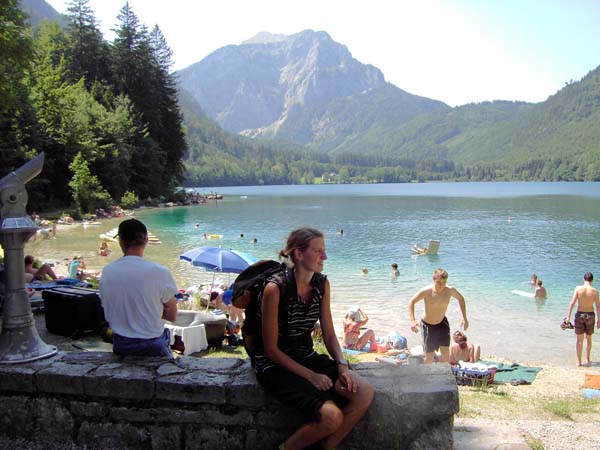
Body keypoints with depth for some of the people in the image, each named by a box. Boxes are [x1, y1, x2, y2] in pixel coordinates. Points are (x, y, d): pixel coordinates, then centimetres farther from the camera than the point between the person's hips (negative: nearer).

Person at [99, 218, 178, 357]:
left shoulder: (107, 271, -6)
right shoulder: (159, 272, -18)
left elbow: (108, 313, 7)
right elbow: (172, 316, -9)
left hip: (120, 346, 4)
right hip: (152, 346, -4)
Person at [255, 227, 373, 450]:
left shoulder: (322, 284, 0)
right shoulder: (275, 289, -21)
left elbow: (329, 334, 7)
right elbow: (271, 349, -16)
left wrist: (342, 365, -10)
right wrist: (310, 376, -17)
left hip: (307, 357, 7)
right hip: (276, 366, -7)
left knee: (365, 393, -12)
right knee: (332, 416, -25)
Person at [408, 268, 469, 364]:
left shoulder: (450, 290, -16)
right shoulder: (426, 291, -25)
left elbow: (461, 299, 4)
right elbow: (411, 302, -15)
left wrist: (464, 318, 0)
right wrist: (412, 321, -27)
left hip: (442, 323, 3)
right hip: (427, 325, -3)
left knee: (446, 354, -1)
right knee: (429, 356, 4)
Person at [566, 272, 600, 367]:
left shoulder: (578, 288, -9)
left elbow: (572, 303, -11)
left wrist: (568, 316, -5)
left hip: (579, 315, -1)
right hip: (590, 315, 1)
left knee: (579, 340, 7)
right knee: (589, 339, 19)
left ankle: (579, 361, 10)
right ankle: (587, 360, 26)